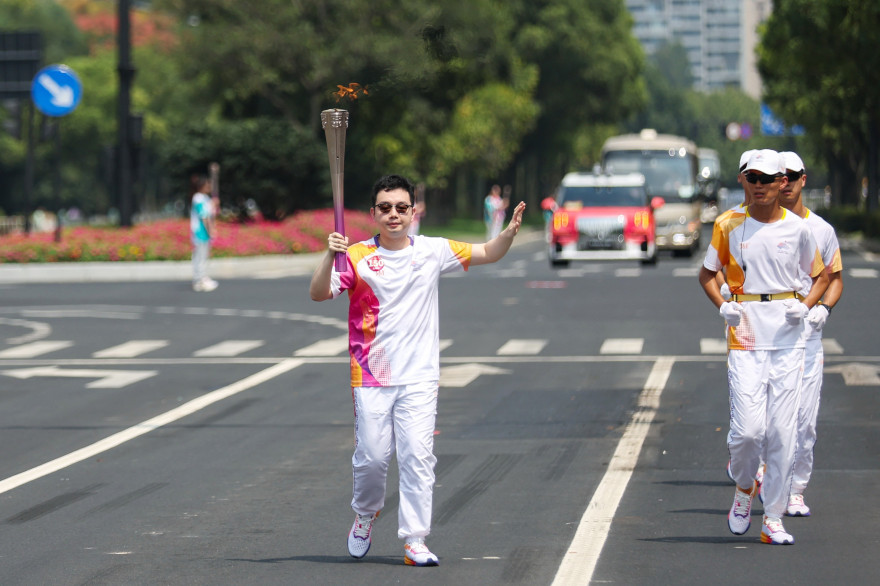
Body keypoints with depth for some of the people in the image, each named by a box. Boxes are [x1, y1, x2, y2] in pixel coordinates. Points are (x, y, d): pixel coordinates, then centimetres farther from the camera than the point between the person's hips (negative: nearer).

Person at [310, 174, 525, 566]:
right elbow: (318, 294, -11)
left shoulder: (433, 252, 6)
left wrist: (509, 233, -9)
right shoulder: (357, 257, -1)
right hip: (371, 376, -1)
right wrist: (330, 256, -26)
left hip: (419, 377, 1)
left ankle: (415, 541, -4)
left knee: (417, 456, -6)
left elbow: (487, 254, 11)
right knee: (372, 457, 1)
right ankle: (365, 517, 30)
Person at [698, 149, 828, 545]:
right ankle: (744, 489, 19)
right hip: (745, 333, -1)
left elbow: (821, 276, 16)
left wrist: (806, 305, -4)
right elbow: (707, 273, 14)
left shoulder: (797, 228, 4)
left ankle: (773, 518, 7)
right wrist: (722, 305, -4)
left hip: (787, 334, 1)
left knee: (783, 431, -1)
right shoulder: (729, 226, 3)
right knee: (748, 428, -11)